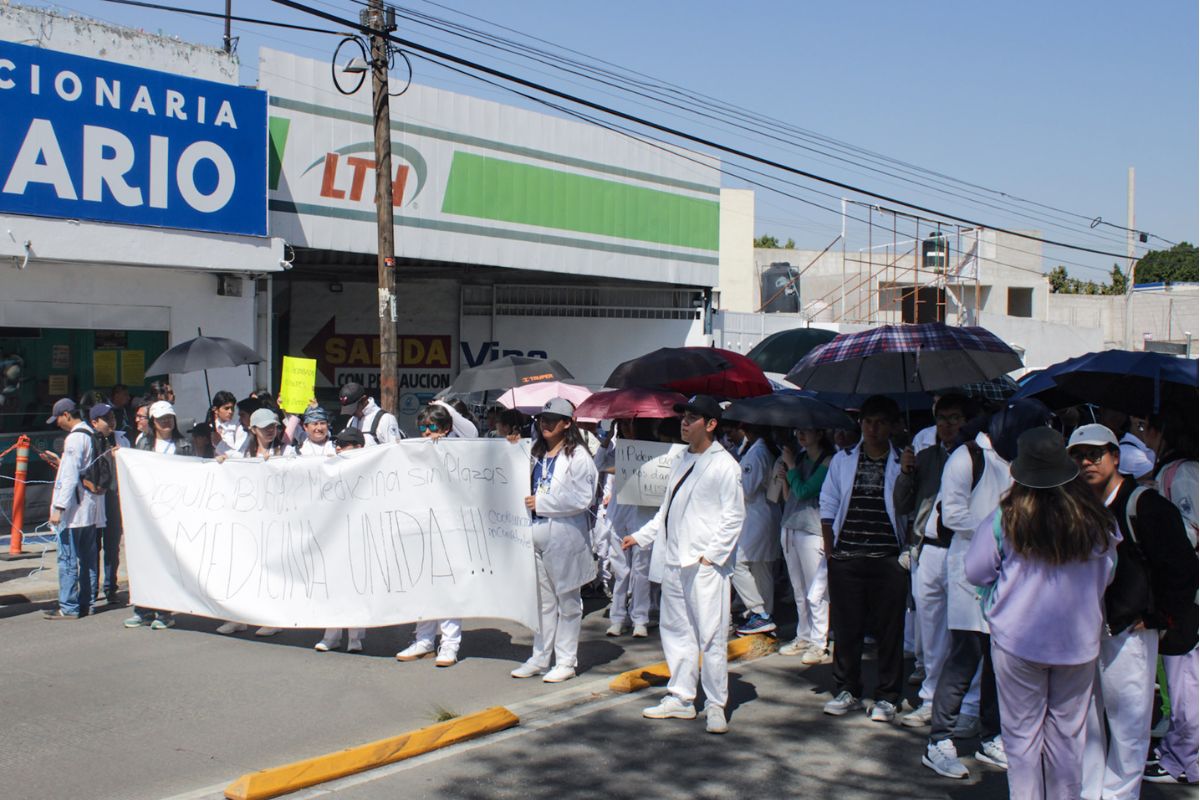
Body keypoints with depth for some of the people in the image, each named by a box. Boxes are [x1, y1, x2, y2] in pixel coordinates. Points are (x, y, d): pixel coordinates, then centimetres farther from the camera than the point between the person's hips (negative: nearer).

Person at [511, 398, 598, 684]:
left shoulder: (578, 456, -9)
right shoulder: (536, 453, 12)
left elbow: (582, 499, -17)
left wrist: (541, 504, -15)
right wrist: (526, 502, 3)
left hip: (565, 537, -7)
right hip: (537, 533, 7)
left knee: (567, 601, 6)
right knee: (543, 600, 14)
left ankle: (565, 662, 14)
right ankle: (540, 658, 23)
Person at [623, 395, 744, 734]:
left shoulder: (724, 464, -7)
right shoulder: (683, 461, 17)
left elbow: (734, 516, -10)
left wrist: (711, 554, -15)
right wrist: (641, 537, 18)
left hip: (706, 565, -8)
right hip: (674, 561, 8)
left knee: (711, 637, -5)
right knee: (676, 631, 13)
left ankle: (715, 706, 4)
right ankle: (681, 699, 22)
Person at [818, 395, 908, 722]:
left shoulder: (902, 463, 3)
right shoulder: (842, 461, 11)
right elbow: (828, 506, 13)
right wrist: (830, 551, 6)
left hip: (888, 558, -2)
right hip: (846, 558, 2)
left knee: (890, 629, 2)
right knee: (846, 627, 7)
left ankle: (886, 697, 14)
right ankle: (847, 691, 20)